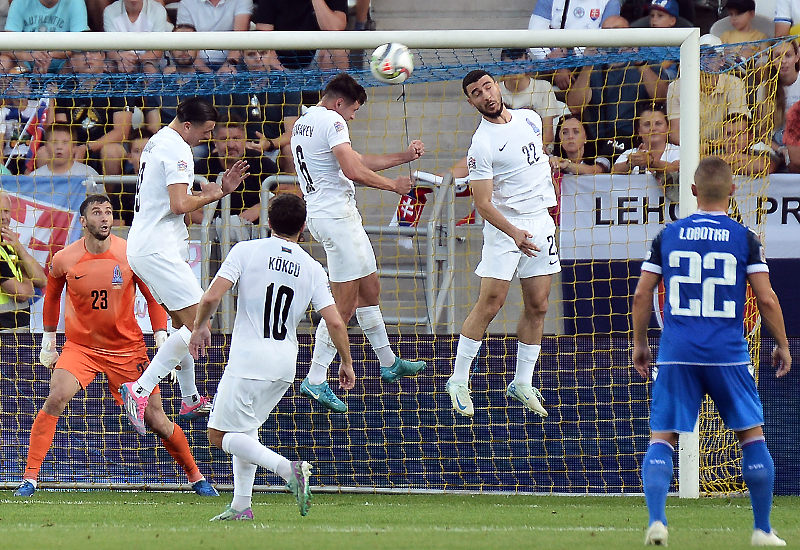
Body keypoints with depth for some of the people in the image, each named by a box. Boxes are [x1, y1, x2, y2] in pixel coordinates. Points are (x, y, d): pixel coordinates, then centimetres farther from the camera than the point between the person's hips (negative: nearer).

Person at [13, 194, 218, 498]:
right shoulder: (64, 260, -9)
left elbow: (154, 298, 0)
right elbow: (52, 296, 12)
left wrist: (162, 338, -9)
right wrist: (48, 339, 16)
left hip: (127, 348, 0)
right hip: (80, 346, 0)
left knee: (156, 421, 1)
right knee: (56, 398, -25)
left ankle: (196, 477, 22)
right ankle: (29, 478, -19)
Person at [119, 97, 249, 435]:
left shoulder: (158, 142, 18)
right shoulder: (177, 149, -14)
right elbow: (179, 204, -24)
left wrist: (221, 189, 14)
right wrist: (210, 195, -5)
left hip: (143, 248, 11)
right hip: (158, 250, -11)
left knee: (183, 323, 20)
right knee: (198, 324, -13)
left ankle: (190, 399, 27)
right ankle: (139, 391, -22)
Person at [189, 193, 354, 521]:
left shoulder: (246, 251, -5)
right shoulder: (312, 269, 3)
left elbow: (212, 297, -12)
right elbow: (335, 322, -2)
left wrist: (199, 327, 7)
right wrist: (347, 364, 12)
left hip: (248, 359, -5)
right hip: (286, 364, 5)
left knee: (220, 435, 1)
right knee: (245, 428, 23)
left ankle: (286, 468, -19)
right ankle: (241, 504, 17)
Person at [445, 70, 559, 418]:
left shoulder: (529, 119, 5)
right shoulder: (482, 144, -15)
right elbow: (483, 204, -18)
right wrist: (514, 233, -31)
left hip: (541, 221, 6)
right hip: (504, 226, -6)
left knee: (537, 307, 5)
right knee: (490, 304, -11)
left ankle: (522, 384, 13)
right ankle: (459, 380, -2)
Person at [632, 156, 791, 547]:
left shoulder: (667, 236, 4)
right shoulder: (744, 239, -1)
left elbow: (641, 295, 5)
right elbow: (767, 299, -3)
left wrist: (639, 343, 18)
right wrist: (782, 345, 11)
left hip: (677, 354, 1)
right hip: (728, 354, -1)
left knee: (662, 438, 4)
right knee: (752, 435, 11)